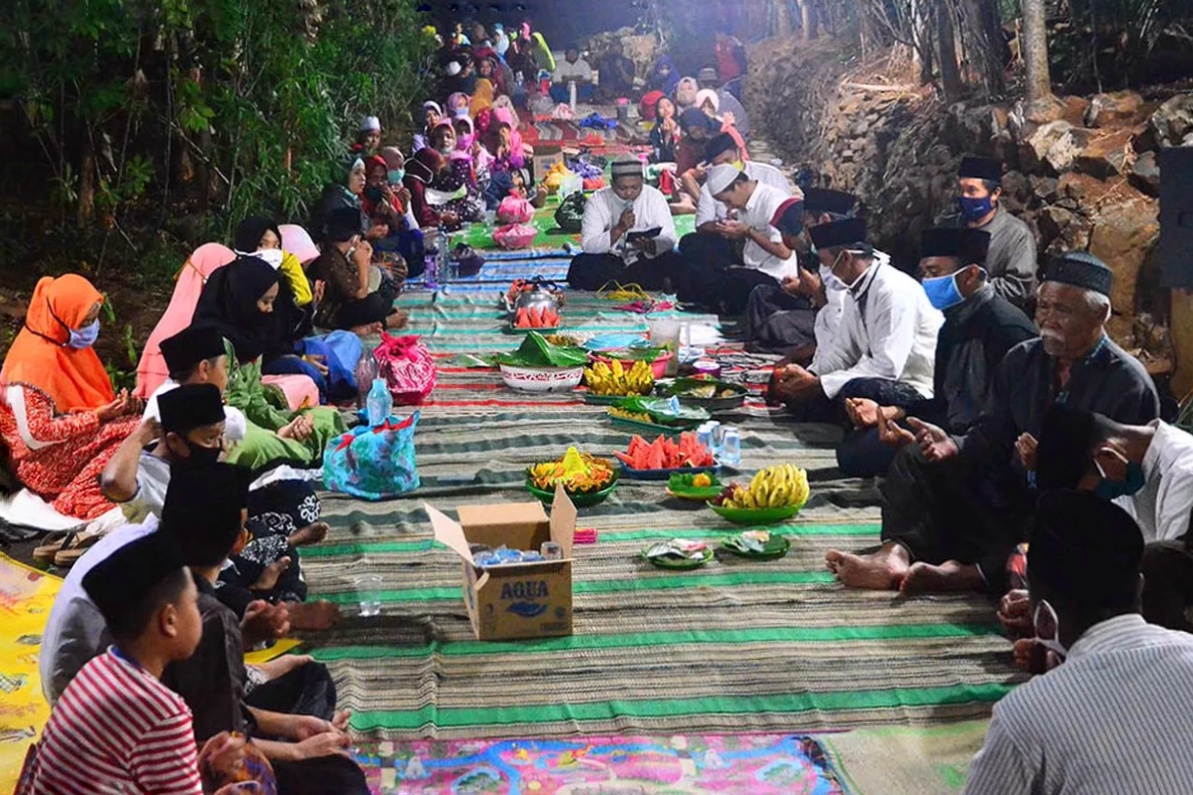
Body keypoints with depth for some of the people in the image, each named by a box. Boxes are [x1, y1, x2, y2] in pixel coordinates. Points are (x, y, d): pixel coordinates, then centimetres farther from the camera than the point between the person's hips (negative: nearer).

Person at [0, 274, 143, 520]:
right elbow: (35, 436, -24)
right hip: (47, 464, -9)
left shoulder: (70, 345, 5)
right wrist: (96, 417, -22)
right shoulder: (33, 363, -23)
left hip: (83, 438, 9)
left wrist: (118, 404, -6)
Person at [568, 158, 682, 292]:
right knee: (580, 265, -30)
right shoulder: (598, 200, -9)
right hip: (610, 263, 0)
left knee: (675, 262, -28)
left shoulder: (655, 197, -6)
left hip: (645, 261, 0)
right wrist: (619, 229, -31)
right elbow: (588, 245, -18)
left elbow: (669, 239, -11)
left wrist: (650, 246, -34)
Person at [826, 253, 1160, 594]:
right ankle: (897, 553, -28)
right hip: (1010, 495, 6)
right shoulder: (1023, 359, 6)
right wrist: (954, 446, -14)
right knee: (916, 459, -5)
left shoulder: (1127, 384, -11)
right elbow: (992, 436, 8)